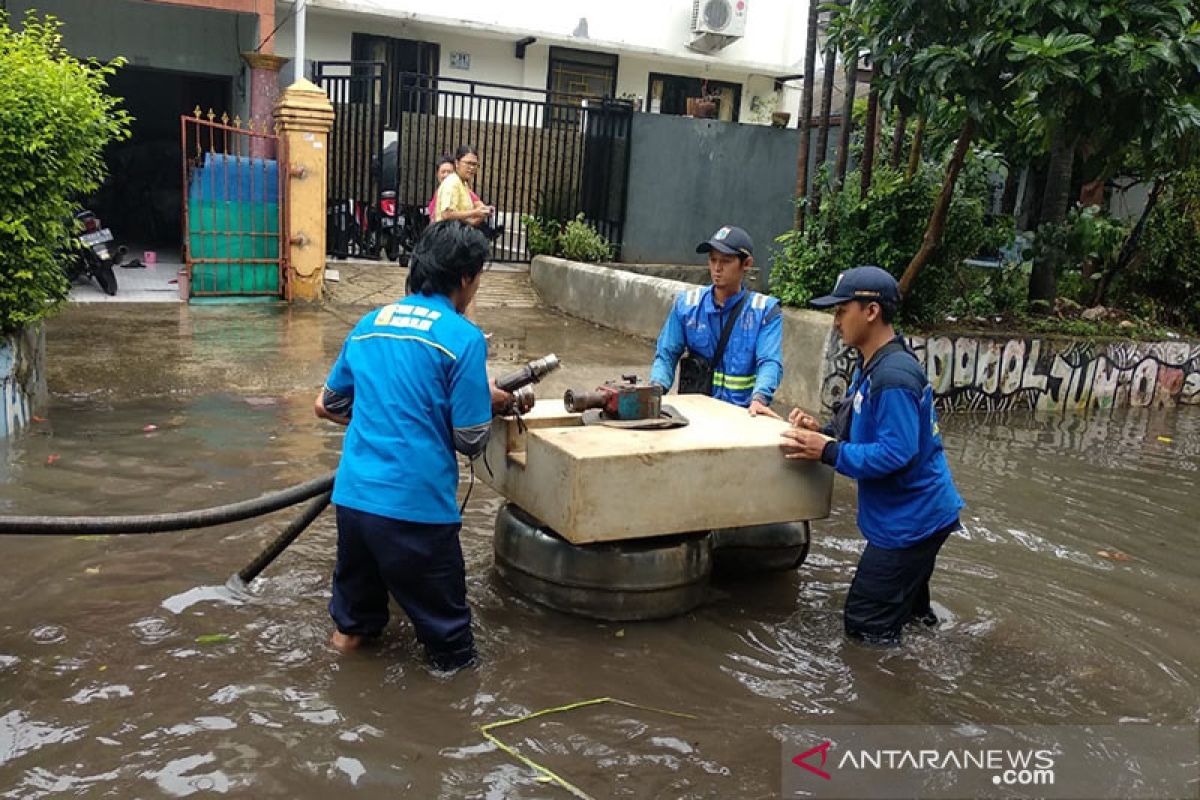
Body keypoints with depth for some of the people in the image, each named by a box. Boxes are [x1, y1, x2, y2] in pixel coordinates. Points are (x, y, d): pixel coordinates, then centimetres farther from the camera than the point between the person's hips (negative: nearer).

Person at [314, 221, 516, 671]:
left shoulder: (369, 323, 9)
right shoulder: (463, 337, -10)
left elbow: (326, 406, 19)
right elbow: (471, 442, -10)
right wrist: (489, 402, 11)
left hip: (353, 494, 6)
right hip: (416, 504, -6)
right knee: (442, 620, 11)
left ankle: (352, 630, 50)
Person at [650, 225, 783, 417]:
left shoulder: (766, 311, 3)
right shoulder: (686, 304, 10)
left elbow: (769, 362, -9)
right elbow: (666, 354, 8)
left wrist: (759, 399, -29)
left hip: (742, 413, -1)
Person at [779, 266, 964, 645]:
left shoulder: (893, 376, -26)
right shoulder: (872, 365, 6)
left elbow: (896, 454, -30)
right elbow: (867, 430, 16)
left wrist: (826, 451, -25)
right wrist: (823, 432, -1)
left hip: (911, 519, -10)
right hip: (910, 514, 10)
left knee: (867, 627, 1)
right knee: (907, 613, 27)